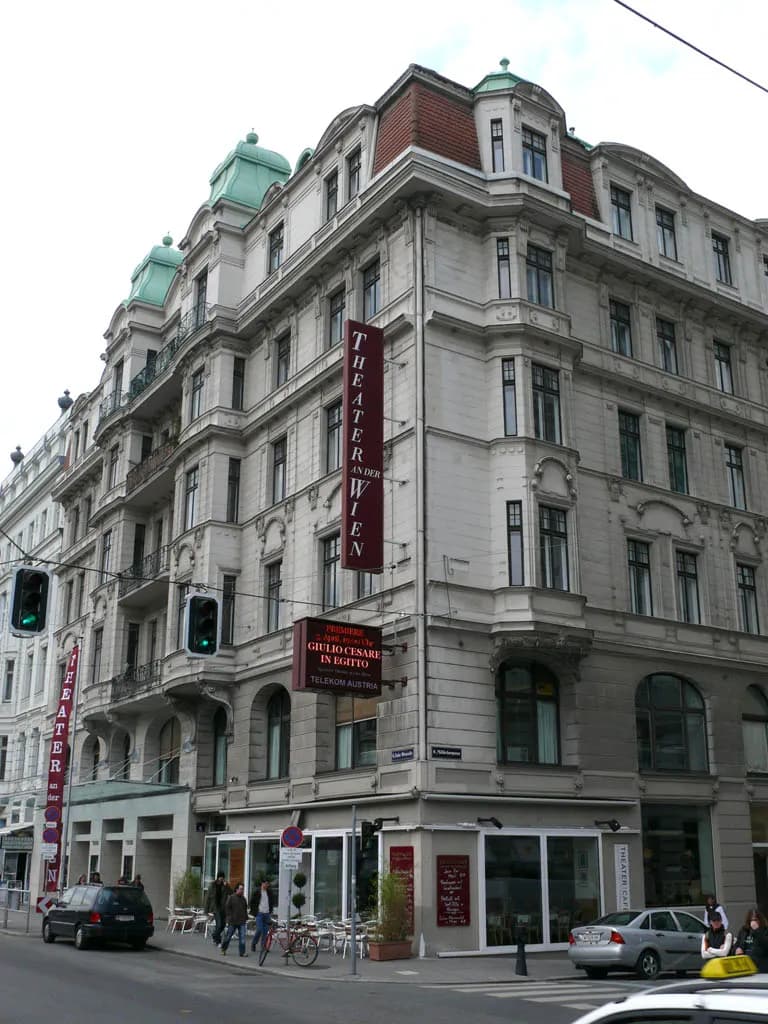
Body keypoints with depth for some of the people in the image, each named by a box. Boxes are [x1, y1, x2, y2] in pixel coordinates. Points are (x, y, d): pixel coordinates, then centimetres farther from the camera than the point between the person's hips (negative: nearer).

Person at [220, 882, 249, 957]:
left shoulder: (243, 898, 11)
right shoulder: (231, 897, -7)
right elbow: (227, 908, -7)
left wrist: (246, 917, 15)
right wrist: (229, 917, -12)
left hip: (242, 921, 4)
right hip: (232, 921, -4)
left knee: (242, 937, -3)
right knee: (228, 936, 8)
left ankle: (242, 952, 0)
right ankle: (223, 949, 27)